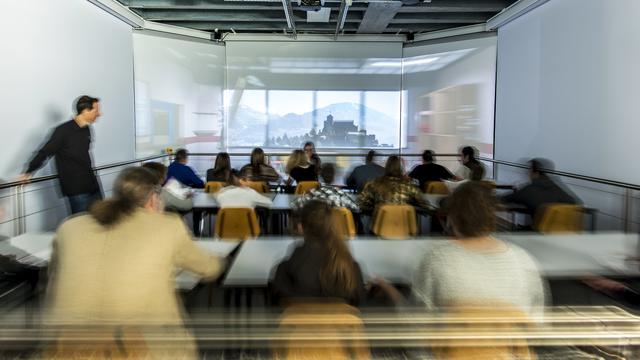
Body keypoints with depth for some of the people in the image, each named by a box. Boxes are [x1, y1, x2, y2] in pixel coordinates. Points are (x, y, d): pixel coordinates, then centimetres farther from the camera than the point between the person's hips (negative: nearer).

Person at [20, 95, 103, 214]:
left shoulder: (86, 129, 7)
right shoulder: (63, 130, -13)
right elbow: (45, 152, -7)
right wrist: (29, 172, -1)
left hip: (92, 185, 7)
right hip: (76, 189, -7)